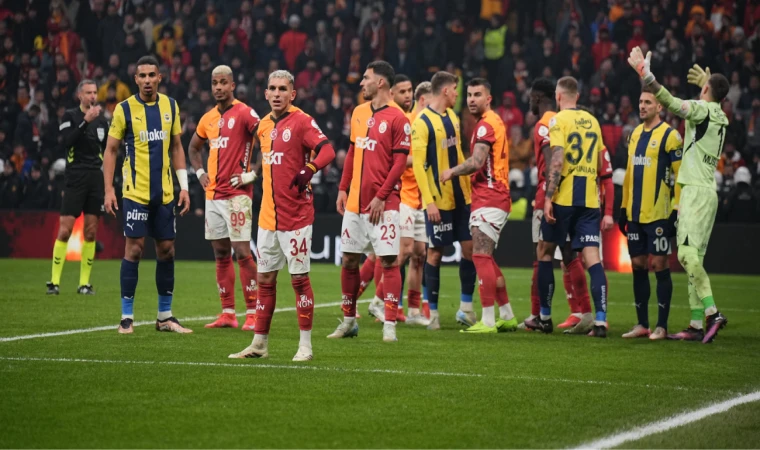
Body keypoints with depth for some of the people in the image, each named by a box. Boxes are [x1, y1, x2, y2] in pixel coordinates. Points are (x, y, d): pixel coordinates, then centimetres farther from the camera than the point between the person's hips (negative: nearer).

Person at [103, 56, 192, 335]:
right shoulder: (124, 109, -4)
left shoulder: (170, 106, 7)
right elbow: (110, 150, -1)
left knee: (166, 250, 6)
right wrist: (109, 190, -8)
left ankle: (165, 316, 16)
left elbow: (176, 147, 13)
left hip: (164, 193, 4)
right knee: (134, 249, -6)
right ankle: (127, 317, 2)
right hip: (136, 192, -4)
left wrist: (183, 186, 7)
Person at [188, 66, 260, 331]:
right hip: (213, 195, 7)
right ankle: (228, 314, 13)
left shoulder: (244, 114, -9)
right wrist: (200, 172, 14)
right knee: (221, 254, 8)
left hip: (237, 194, -7)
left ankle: (253, 314, -7)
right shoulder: (208, 119, 14)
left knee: (242, 252, -10)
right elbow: (194, 147, 30)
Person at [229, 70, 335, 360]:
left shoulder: (301, 121, -9)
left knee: (299, 278, -2)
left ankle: (305, 345, 5)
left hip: (296, 216, -7)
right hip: (268, 215, 7)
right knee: (265, 279, 10)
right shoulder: (264, 126, 13)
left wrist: (308, 170, -33)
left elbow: (327, 151, -21)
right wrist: (249, 177, 22)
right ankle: (260, 344, 16)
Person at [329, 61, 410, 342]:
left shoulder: (397, 118, -9)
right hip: (355, 200, 7)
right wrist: (343, 189, 12)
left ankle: (390, 326, -5)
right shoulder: (359, 113, 12)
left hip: (383, 203, -7)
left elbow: (399, 162, -12)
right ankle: (348, 321, 20)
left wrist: (381, 197, -16)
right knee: (349, 259, 10)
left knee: (388, 260, -7)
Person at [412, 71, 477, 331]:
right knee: (435, 253, -1)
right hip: (438, 200, -7)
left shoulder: (452, 116, 12)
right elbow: (418, 164, -14)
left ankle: (466, 308, 12)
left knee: (470, 248, 3)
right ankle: (433, 313, 7)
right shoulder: (423, 122, -11)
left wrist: (468, 187, 15)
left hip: (460, 197, 7)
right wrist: (429, 201, -19)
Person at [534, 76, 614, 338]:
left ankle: (545, 318, 16)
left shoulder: (558, 121, -4)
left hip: (564, 198, -4)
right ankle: (600, 321, -13)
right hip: (589, 199, 5)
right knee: (592, 257, -2)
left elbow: (557, 161, -15)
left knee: (545, 252, 11)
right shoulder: (592, 121, 14)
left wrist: (548, 198, -16)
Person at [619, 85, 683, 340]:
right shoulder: (636, 134, 15)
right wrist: (624, 208, 17)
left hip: (658, 214, -7)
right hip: (635, 214, 7)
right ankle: (642, 324, 14)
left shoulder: (669, 135, -7)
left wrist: (677, 210, -14)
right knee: (638, 266, 7)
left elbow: (681, 176, -9)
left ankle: (662, 326, 0)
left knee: (659, 265, -5)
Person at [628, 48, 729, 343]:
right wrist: (706, 82, 55)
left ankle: (712, 313, -24)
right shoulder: (718, 116, 16)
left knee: (688, 254, -16)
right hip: (706, 191, 9)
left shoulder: (702, 109, -8)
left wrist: (643, 70, -14)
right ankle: (697, 325, 4)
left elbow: (669, 102, -19)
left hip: (697, 191, -9)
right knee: (694, 258, 7)